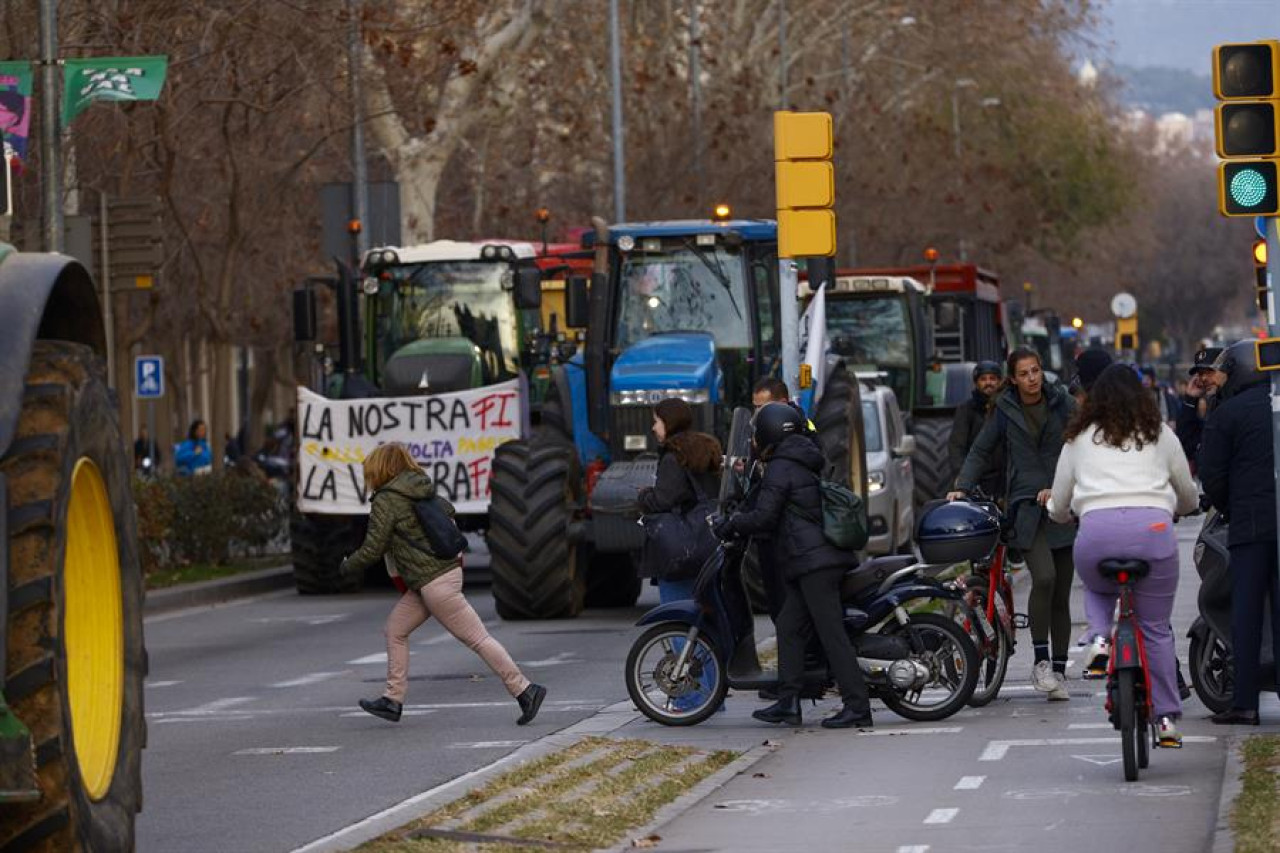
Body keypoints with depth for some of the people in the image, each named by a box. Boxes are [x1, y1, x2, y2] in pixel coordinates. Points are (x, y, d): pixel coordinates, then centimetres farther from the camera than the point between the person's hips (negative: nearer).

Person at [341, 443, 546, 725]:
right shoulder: (421, 490, 13)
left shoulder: (386, 502, -12)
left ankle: (524, 690, -6)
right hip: (448, 570, 10)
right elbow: (448, 511, 25)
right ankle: (393, 700, 17)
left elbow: (373, 549, -10)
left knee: (477, 638, -6)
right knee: (395, 628, 14)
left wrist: (347, 566, 8)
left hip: (435, 583, -10)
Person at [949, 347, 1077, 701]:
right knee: (1044, 577, -23)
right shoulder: (1005, 410, 7)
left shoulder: (1062, 404, 4)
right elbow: (981, 451, 14)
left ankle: (1058, 672, 13)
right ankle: (1041, 661, -14)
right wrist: (962, 486, 1)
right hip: (1026, 505, -1)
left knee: (1061, 594, 4)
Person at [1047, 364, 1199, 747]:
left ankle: (1100, 639, 4)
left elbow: (1058, 508, 24)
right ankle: (1167, 718, 10)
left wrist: (1058, 511, 48)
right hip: (1152, 527, 0)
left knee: (1097, 589, 33)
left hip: (1096, 529, 0)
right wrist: (1183, 508, 55)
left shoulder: (1079, 439, 20)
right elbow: (1189, 496, 31)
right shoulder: (1160, 434, 20)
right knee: (1155, 628, 12)